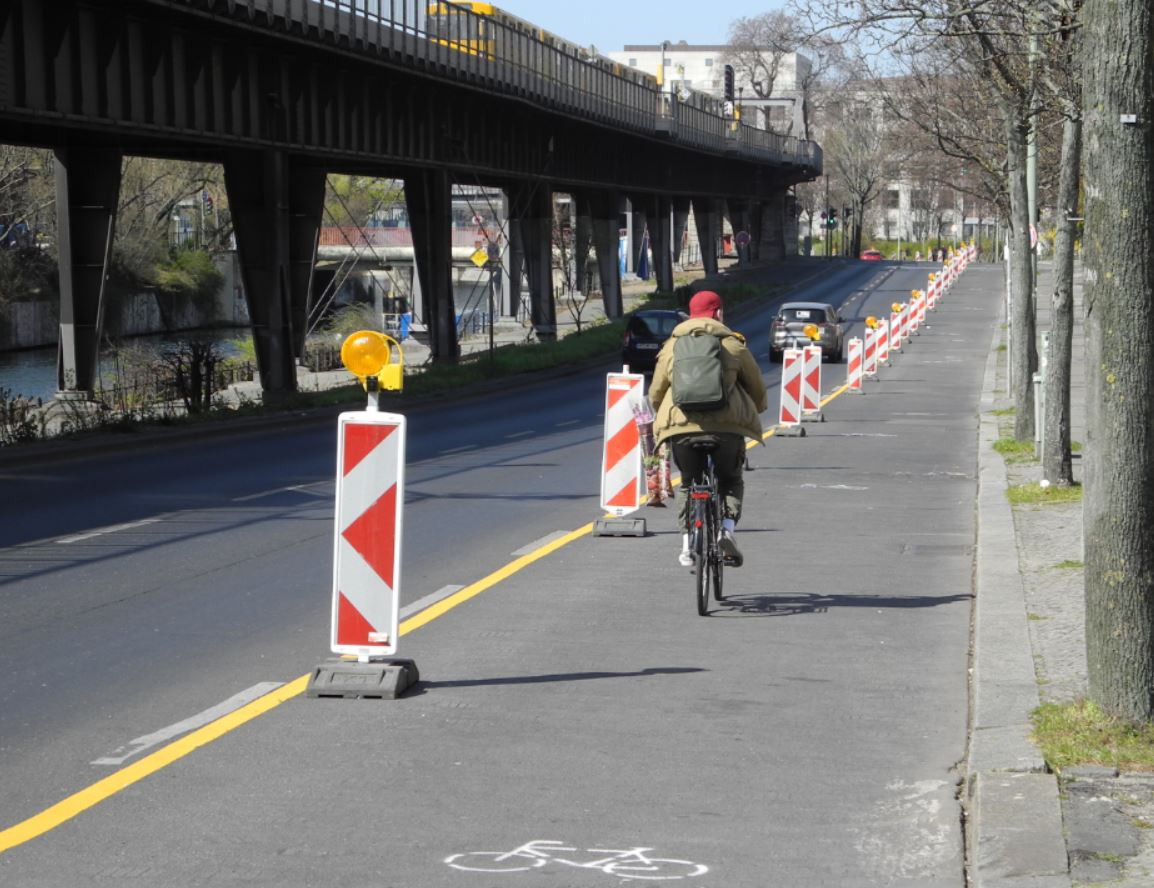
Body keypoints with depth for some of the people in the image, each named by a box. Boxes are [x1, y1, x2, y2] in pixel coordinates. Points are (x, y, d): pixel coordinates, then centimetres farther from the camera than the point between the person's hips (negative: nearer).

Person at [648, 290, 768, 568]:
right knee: (730, 480, 19)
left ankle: (688, 543, 6)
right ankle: (728, 527, -5)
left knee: (688, 483, 19)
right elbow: (757, 388, 16)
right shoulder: (733, 344, 11)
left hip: (681, 425, 1)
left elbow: (656, 393, 18)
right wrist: (756, 410, 36)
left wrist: (665, 417, 38)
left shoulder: (672, 346, 15)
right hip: (727, 425, -1)